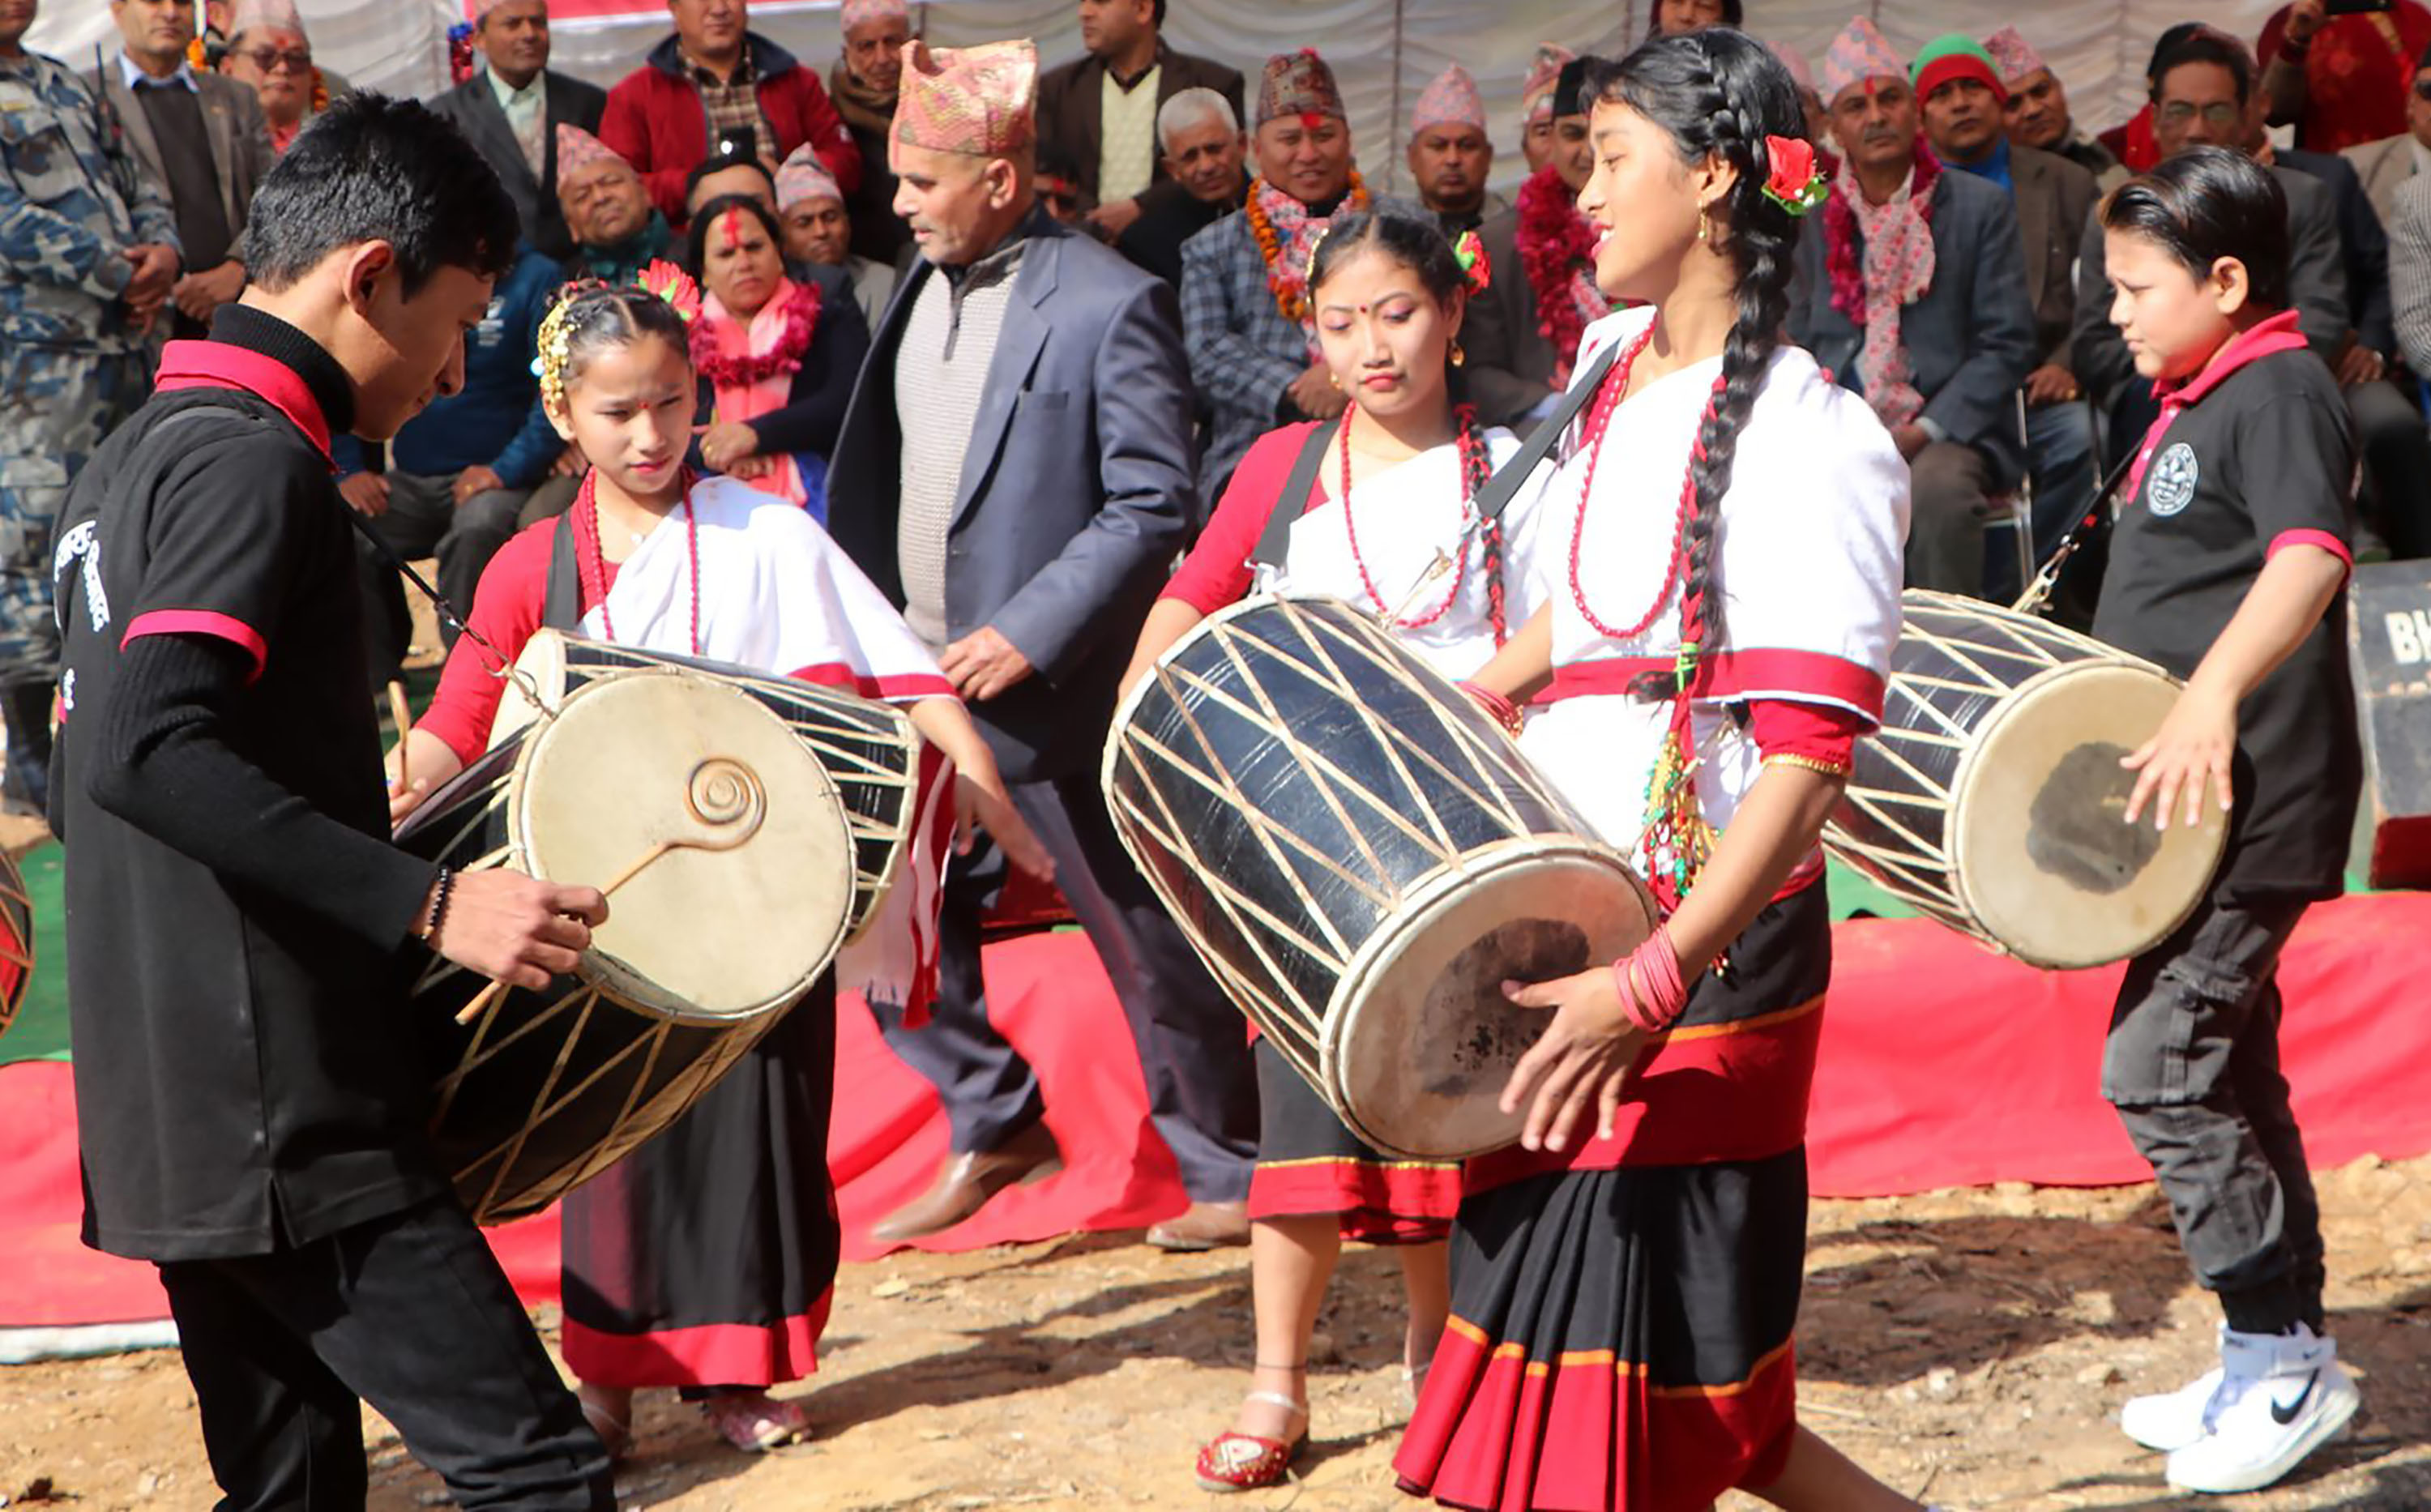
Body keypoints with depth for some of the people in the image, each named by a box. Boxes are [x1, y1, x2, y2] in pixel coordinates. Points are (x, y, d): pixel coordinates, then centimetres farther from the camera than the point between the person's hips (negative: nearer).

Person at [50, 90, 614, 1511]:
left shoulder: (138, 450, 17)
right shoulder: (254, 459, -13)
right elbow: (149, 755, -26)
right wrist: (429, 900, -27)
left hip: (161, 1114, 10)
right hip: (283, 1113, -10)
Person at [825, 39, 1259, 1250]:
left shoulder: (1109, 307, -15)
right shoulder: (925, 283, 8)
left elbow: (1154, 508, -16)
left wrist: (1031, 633, -21)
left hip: (1052, 691, -7)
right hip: (919, 683, 7)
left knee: (1146, 945, 3)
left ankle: (1230, 1174, 18)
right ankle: (993, 1127, 26)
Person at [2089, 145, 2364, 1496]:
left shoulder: (2282, 392, -14)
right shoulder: (2192, 407, 17)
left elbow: (2309, 554, -31)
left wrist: (2212, 698, -41)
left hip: (2257, 795, -10)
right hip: (2202, 796, 10)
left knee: (2156, 1066, -12)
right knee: (2228, 1071, 14)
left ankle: (2284, 1355, -2)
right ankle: (2282, 1359, 23)